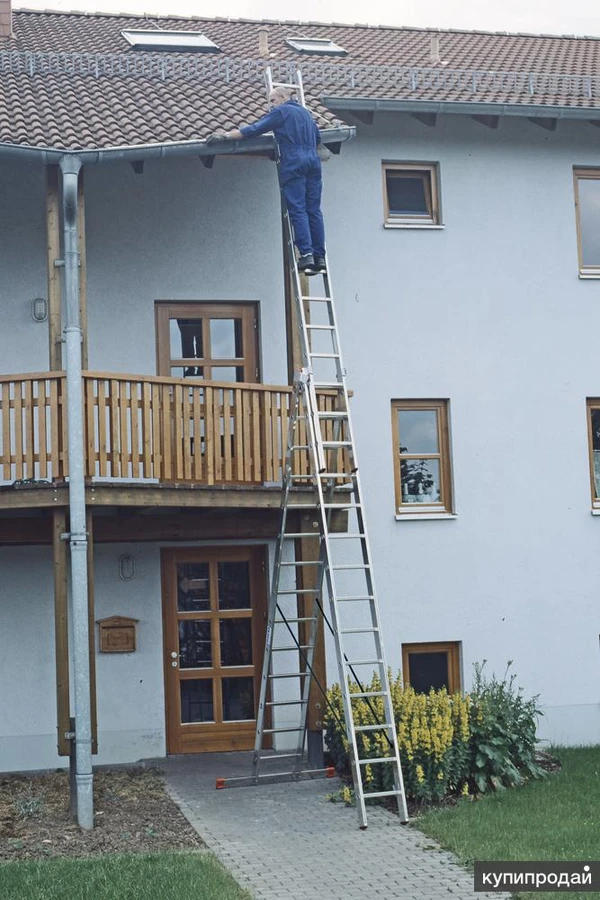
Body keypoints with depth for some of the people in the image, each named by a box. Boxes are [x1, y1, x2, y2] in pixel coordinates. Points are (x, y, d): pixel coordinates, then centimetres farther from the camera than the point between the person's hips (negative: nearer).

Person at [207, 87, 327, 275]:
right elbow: (317, 138, 31)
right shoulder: (305, 112, 23)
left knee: (297, 210, -8)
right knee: (314, 210, 3)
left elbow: (255, 129, -5)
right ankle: (319, 257, -1)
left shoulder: (281, 112, 2)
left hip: (293, 163, -6)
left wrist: (227, 135, -5)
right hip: (313, 161, 6)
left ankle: (306, 254, -17)